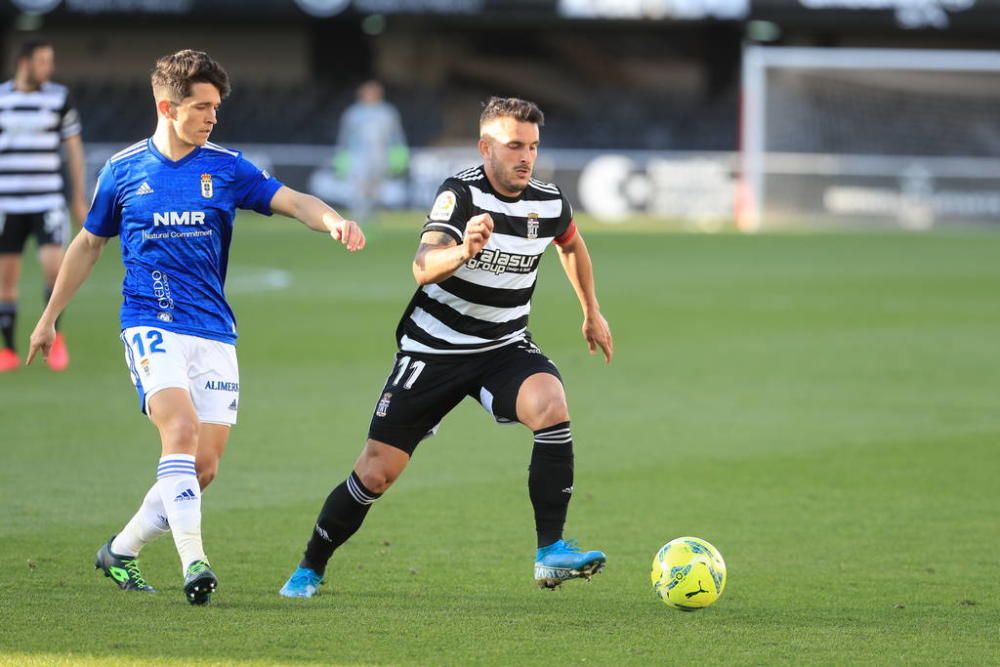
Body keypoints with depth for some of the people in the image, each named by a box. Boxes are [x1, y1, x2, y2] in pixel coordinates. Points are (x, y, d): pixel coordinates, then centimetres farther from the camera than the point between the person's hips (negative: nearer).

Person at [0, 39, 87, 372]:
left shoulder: (59, 97, 1)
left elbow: (74, 148, 7)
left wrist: (79, 200, 7)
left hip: (48, 201, -1)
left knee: (53, 264, -18)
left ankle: (54, 335, 2)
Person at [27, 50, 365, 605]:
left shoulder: (226, 168, 6)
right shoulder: (124, 170, 4)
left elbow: (292, 201, -7)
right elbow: (88, 244, 17)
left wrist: (334, 222, -29)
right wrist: (49, 318, 22)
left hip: (214, 331, 3)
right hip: (150, 324, -3)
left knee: (203, 466, -1)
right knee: (180, 430, -26)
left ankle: (122, 551, 19)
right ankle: (193, 560, -29)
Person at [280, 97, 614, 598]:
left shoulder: (549, 204, -4)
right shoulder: (461, 194, -20)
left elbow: (572, 245, 22)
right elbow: (423, 269, -37)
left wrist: (592, 313, 28)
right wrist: (463, 251, -56)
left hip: (505, 348, 3)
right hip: (434, 347, -3)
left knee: (551, 406, -29)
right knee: (376, 472, -3)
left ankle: (551, 553, -25)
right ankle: (309, 570, 20)